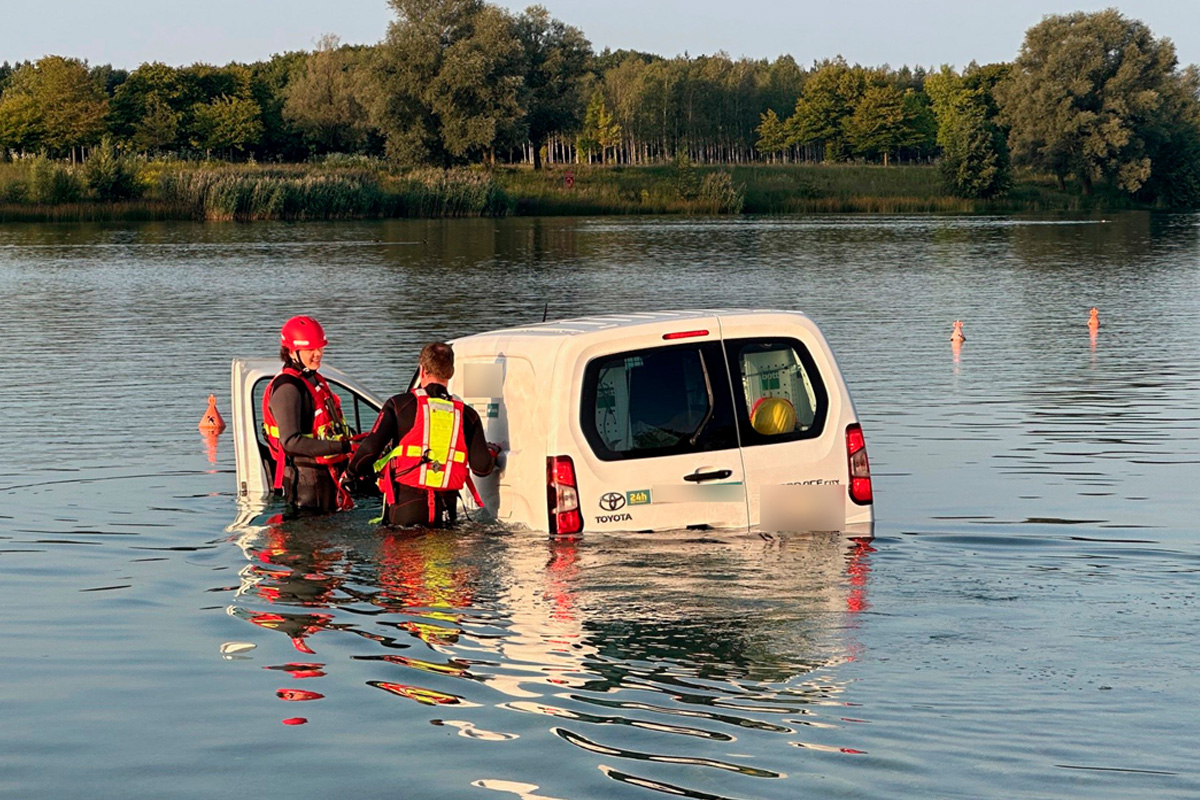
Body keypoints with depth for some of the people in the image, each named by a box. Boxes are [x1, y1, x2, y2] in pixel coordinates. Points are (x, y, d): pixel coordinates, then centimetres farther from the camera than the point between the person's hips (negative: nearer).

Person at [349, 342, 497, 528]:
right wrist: (492, 452, 31)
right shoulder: (466, 414, 9)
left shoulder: (400, 405, 2)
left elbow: (370, 448, -2)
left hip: (405, 506, -2)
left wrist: (352, 472, 18)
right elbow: (482, 467, 7)